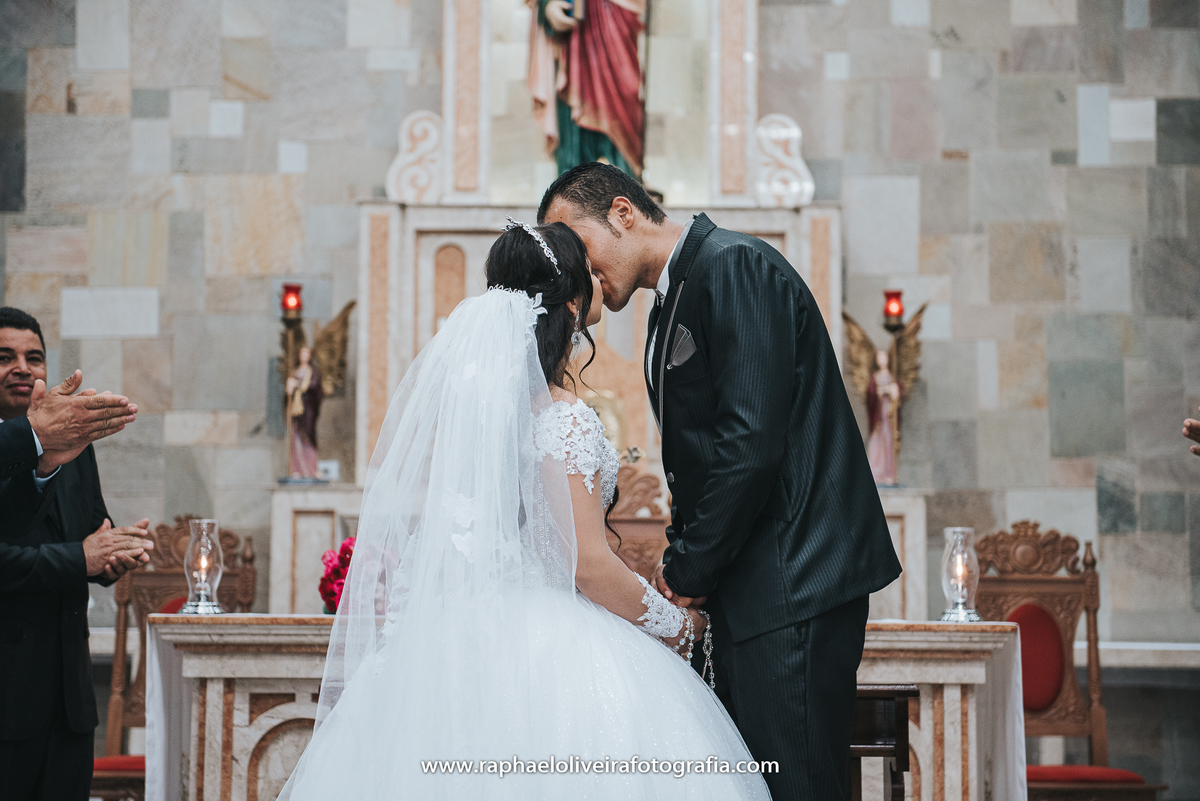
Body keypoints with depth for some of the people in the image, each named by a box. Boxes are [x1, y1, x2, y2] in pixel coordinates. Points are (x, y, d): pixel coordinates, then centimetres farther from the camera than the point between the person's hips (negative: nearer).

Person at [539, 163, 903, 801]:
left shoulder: (735, 266, -12)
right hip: (748, 584, 10)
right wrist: (680, 556, 6)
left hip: (793, 578, -10)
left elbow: (751, 443, -20)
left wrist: (689, 569, -11)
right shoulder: (671, 305, 20)